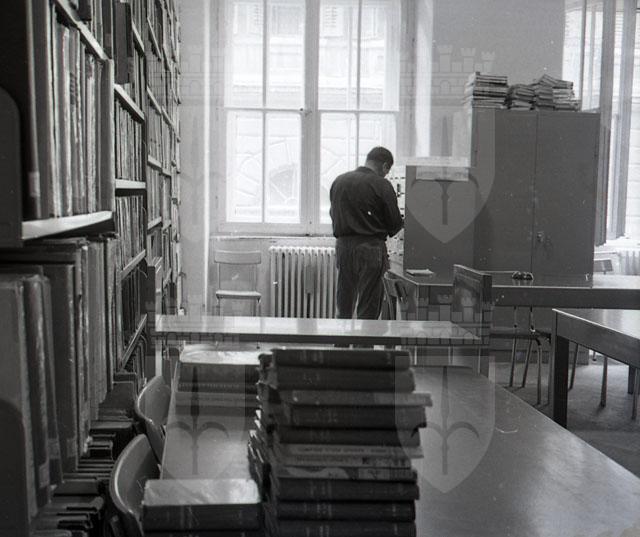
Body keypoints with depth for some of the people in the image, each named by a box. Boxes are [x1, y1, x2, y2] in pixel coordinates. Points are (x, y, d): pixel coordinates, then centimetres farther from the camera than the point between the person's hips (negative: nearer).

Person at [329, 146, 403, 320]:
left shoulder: (338, 181, 8)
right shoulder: (381, 185, -8)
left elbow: (333, 214, 13)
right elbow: (395, 222, -4)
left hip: (342, 245, 5)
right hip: (370, 246, -5)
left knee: (344, 308, 14)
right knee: (369, 308, 2)